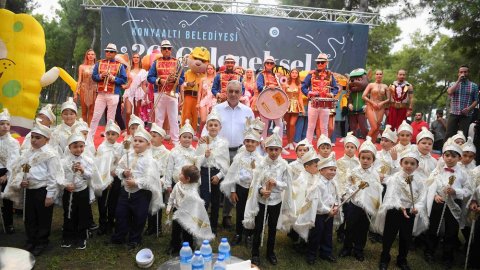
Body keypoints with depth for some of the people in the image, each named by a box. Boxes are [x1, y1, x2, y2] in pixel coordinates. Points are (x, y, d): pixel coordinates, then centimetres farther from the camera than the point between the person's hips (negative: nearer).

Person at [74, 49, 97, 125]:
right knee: (84, 111, 4)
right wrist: (76, 92, 0)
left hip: (94, 90, 0)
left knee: (91, 112, 0)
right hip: (84, 89, 1)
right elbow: (79, 80, 6)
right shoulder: (82, 67, 7)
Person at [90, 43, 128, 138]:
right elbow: (93, 76, 9)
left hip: (113, 95, -2)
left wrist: (114, 78, -13)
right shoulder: (99, 63, 11)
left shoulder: (120, 65, 5)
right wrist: (100, 76, -10)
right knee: (95, 116, 2)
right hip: (100, 94, 2)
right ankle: (90, 136, 9)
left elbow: (124, 80, 1)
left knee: (111, 118, 4)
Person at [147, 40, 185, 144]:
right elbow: (149, 77, 3)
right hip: (159, 94, 1)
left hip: (173, 94, -1)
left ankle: (175, 141, 6)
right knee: (158, 118, 7)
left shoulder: (177, 63, 7)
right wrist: (159, 80, -12)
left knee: (174, 119, 1)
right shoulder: (156, 62, 8)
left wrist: (175, 79, -15)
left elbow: (182, 79, 4)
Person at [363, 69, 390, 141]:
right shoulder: (371, 85, 3)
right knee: (374, 127, -14)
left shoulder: (385, 86, 10)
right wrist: (372, 102, -10)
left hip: (380, 109, 3)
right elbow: (363, 96, -4)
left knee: (377, 128, 2)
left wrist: (382, 103, -8)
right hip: (371, 107, -3)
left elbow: (388, 99, 10)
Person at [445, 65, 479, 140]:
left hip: (466, 115, 0)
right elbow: (450, 92, -11)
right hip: (453, 114, 0)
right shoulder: (454, 84, 11)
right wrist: (458, 80, -6)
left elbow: (476, 100, 4)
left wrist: (469, 108, -13)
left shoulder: (474, 86, 9)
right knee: (449, 135, -5)